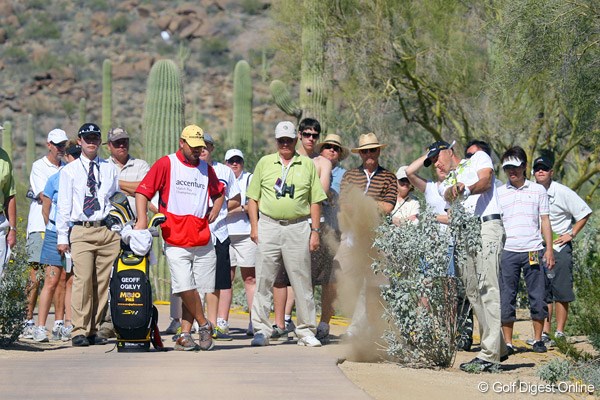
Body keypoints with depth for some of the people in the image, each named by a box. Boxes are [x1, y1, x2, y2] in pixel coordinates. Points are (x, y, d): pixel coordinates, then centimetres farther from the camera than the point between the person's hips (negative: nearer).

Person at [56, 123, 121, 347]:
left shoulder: (110, 169, 15)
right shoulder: (69, 171, 8)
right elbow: (63, 205, 5)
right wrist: (62, 237, -2)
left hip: (108, 230, 3)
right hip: (81, 231, -3)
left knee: (103, 282, 2)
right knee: (83, 280, -12)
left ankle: (94, 330, 8)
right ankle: (79, 331, -10)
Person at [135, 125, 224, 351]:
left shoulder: (206, 169, 16)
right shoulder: (166, 164, 1)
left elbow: (219, 192, 35)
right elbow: (143, 191, -3)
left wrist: (214, 211, 18)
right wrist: (142, 219, -15)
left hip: (202, 241, 4)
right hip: (175, 242, -4)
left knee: (195, 289, 0)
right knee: (185, 288, -13)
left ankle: (184, 334, 6)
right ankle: (204, 324, 6)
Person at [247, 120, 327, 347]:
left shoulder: (308, 165, 9)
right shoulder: (265, 163, 10)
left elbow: (315, 201, 9)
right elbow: (253, 197, 11)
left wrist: (315, 230, 2)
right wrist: (254, 226, 2)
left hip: (298, 228, 0)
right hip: (269, 226, 0)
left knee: (302, 282, 1)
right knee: (263, 280, -3)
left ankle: (306, 331, 7)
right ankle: (261, 330, 1)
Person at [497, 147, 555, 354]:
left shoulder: (538, 190, 10)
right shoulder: (498, 193, 10)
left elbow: (545, 221, 11)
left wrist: (549, 249, 4)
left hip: (534, 250, 0)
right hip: (508, 251, 0)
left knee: (538, 297, 0)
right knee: (506, 299, -1)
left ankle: (538, 339, 10)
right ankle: (507, 342, 4)